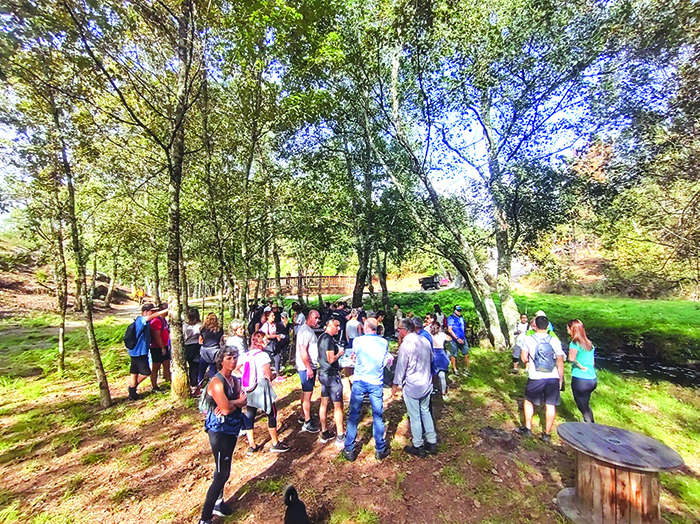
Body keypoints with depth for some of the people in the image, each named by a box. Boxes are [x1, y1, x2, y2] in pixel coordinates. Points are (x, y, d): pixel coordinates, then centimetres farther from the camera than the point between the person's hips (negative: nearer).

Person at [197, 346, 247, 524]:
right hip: (219, 430, -8)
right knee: (223, 474, -2)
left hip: (232, 429, 8)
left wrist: (231, 403, -21)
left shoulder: (235, 380, 4)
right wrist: (238, 401, -10)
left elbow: (243, 401, -4)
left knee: (222, 469, 22)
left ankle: (217, 502, 39)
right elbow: (226, 409, -27)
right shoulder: (217, 382, -22)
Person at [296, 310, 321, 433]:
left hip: (311, 366, 10)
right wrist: (308, 368, -24)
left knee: (306, 393, 18)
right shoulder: (304, 330, -19)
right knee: (307, 394, -3)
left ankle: (305, 417, 30)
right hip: (306, 367, -10)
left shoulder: (309, 330, 14)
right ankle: (307, 423, 5)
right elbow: (302, 350, -24)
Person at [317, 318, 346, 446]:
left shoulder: (322, 337, 9)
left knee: (324, 403, 15)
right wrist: (339, 353, -8)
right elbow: (331, 359, -24)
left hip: (323, 373, 9)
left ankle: (324, 433, 25)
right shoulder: (329, 339, -21)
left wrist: (337, 351, 10)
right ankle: (340, 437, 9)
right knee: (338, 406, 1)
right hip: (331, 375, -9)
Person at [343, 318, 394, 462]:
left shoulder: (357, 340, -9)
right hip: (376, 383, 1)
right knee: (378, 416, 13)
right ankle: (380, 449, 25)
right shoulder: (384, 342, -4)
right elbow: (386, 361, 9)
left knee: (353, 416, 11)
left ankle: (349, 450, 20)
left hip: (359, 382, -1)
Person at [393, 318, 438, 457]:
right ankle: (432, 442, 31)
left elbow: (401, 367, -16)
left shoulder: (405, 345, -23)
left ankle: (418, 447, 23)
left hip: (411, 386, -7)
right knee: (426, 412, 22)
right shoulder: (425, 340, -2)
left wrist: (395, 385, -3)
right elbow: (431, 358, 12)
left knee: (414, 417, 9)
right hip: (426, 383, 7)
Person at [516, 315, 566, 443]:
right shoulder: (555, 340, -2)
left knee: (528, 401, 17)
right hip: (553, 377, 2)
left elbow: (523, 358, -2)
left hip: (535, 377, -2)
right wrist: (561, 379, 12)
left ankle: (527, 428, 22)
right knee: (550, 405, 11)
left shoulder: (529, 339, -6)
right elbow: (560, 362, 2)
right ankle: (547, 433, 19)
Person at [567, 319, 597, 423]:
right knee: (586, 406, 24)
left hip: (580, 380, -8)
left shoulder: (575, 343, -15)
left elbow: (571, 358, -30)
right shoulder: (589, 343, 9)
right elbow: (592, 362, 13)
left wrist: (580, 366, -13)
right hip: (593, 379, 8)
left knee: (583, 407, 8)